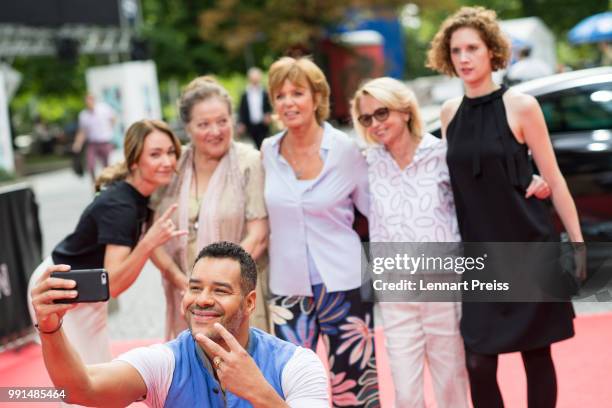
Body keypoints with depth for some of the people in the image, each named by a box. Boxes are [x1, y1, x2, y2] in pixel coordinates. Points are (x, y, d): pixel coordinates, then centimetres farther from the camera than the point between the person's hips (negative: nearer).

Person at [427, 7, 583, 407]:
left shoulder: (521, 106, -6)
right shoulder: (450, 113, 7)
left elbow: (554, 180, -4)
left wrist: (578, 243, -5)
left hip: (531, 250, -3)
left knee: (537, 357, 4)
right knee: (478, 365, -1)